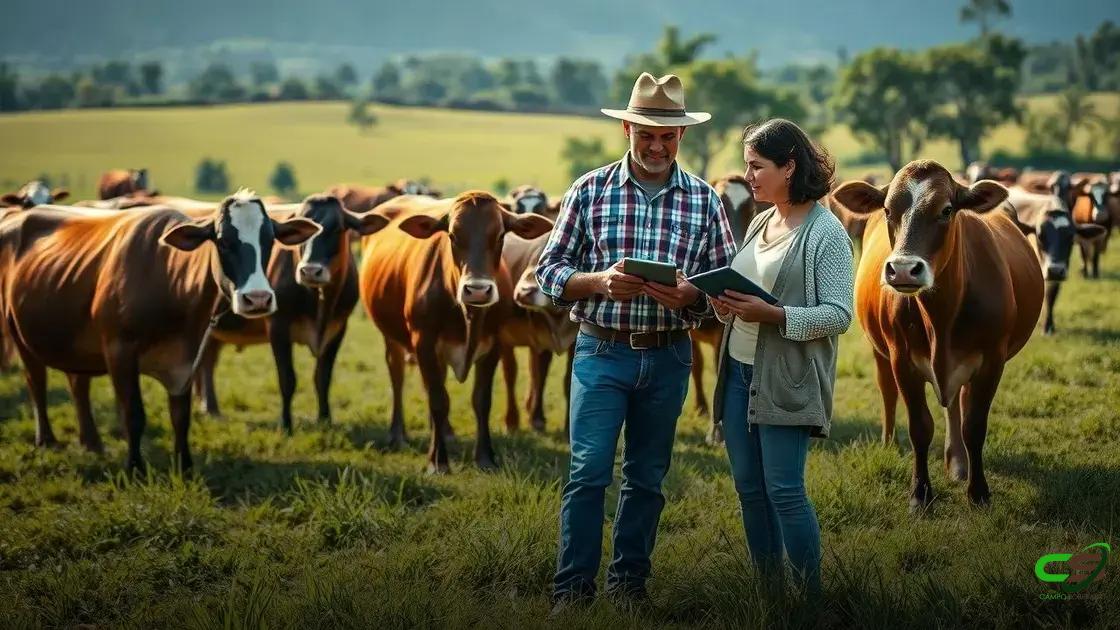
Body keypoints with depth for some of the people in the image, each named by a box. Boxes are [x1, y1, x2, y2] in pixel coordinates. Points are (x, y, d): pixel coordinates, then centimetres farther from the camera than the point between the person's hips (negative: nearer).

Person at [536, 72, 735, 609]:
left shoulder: (703, 199, 3)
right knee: (588, 471, -6)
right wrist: (599, 282, -20)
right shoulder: (590, 191, -1)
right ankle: (573, 586, 2)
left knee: (648, 476, 11)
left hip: (668, 357, 2)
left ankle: (629, 581, 23)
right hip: (601, 351, -2)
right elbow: (549, 270, -1)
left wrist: (689, 295, -18)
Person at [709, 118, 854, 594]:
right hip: (739, 371, 8)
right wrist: (726, 304, -1)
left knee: (783, 490, -7)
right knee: (749, 487, 10)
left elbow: (839, 315, -14)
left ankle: (810, 593, 5)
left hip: (788, 381, -8)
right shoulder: (760, 223, 13)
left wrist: (772, 315, -23)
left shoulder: (826, 232, -10)